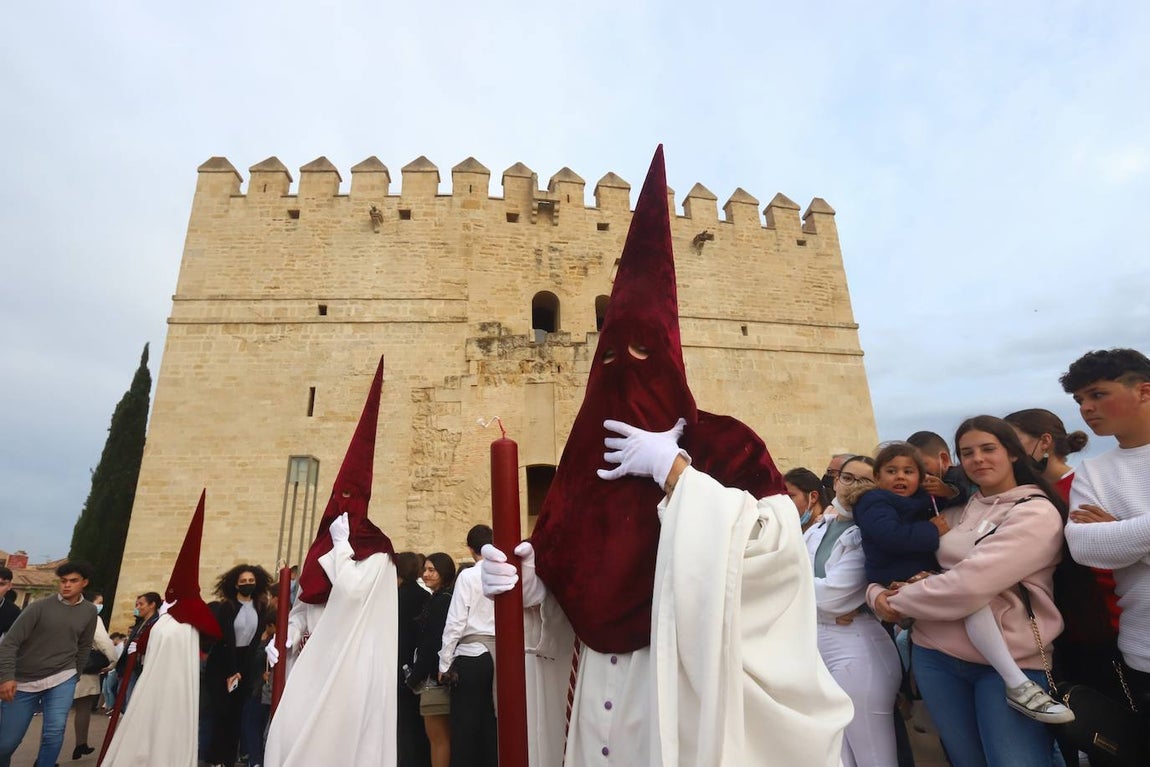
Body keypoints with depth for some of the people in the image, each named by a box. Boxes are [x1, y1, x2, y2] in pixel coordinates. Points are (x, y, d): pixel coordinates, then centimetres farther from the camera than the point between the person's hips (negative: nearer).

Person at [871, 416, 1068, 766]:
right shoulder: (958, 511, 9)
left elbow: (969, 584, -22)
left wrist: (895, 601, -11)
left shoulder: (1037, 513, -10)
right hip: (936, 655, 6)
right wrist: (875, 591, -8)